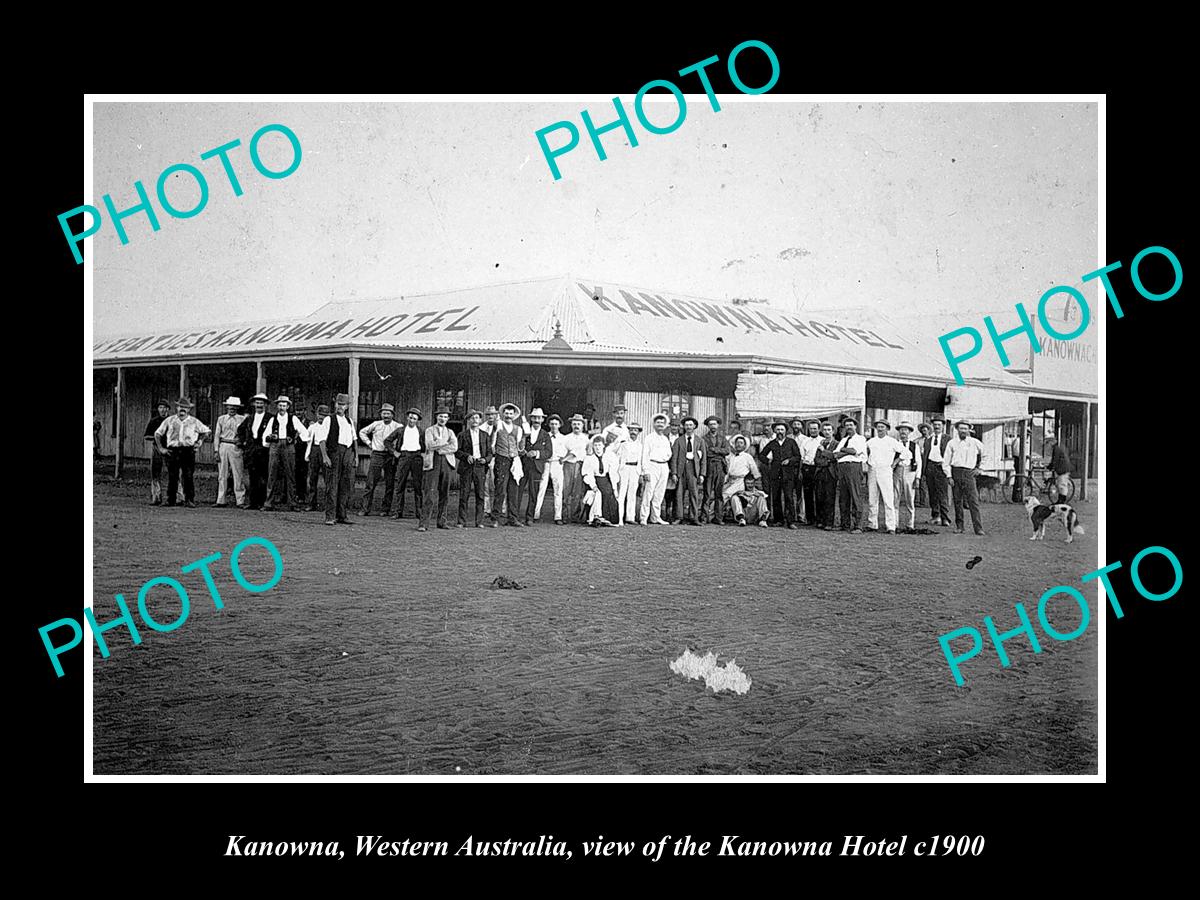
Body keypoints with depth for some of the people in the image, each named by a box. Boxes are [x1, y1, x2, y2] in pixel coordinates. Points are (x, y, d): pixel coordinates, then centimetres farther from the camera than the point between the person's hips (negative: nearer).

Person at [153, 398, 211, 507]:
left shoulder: (194, 422, 11)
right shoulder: (169, 421, 12)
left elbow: (206, 431, 20)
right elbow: (157, 434, 16)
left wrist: (200, 442, 10)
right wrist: (161, 448, 8)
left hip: (188, 451, -1)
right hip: (172, 451, 1)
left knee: (188, 477, -7)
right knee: (172, 477, 0)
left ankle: (189, 500, -4)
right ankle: (170, 501, 7)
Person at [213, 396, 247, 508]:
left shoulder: (242, 419, 5)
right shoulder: (221, 419, 12)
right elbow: (217, 435, 10)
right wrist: (217, 450, 3)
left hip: (235, 447, -2)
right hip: (223, 446, 2)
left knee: (238, 475, -6)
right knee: (222, 474, 3)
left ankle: (240, 501, -5)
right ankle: (220, 500, 7)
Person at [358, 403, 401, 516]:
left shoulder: (398, 427, 2)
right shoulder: (376, 424, 8)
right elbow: (362, 432, 21)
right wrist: (369, 443, 10)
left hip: (391, 455, -1)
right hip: (377, 455, 1)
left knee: (389, 483, 1)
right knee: (370, 482, -4)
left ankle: (385, 509, 9)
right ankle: (365, 509, -4)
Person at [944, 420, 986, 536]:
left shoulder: (975, 443, 6)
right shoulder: (952, 443, 5)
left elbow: (983, 455, 23)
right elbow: (946, 462, 6)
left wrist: (979, 468, 15)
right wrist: (949, 476, -2)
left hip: (969, 473, -1)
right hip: (956, 472, 1)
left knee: (974, 501, -8)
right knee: (957, 501, 4)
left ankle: (979, 528, -11)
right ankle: (958, 527, 13)